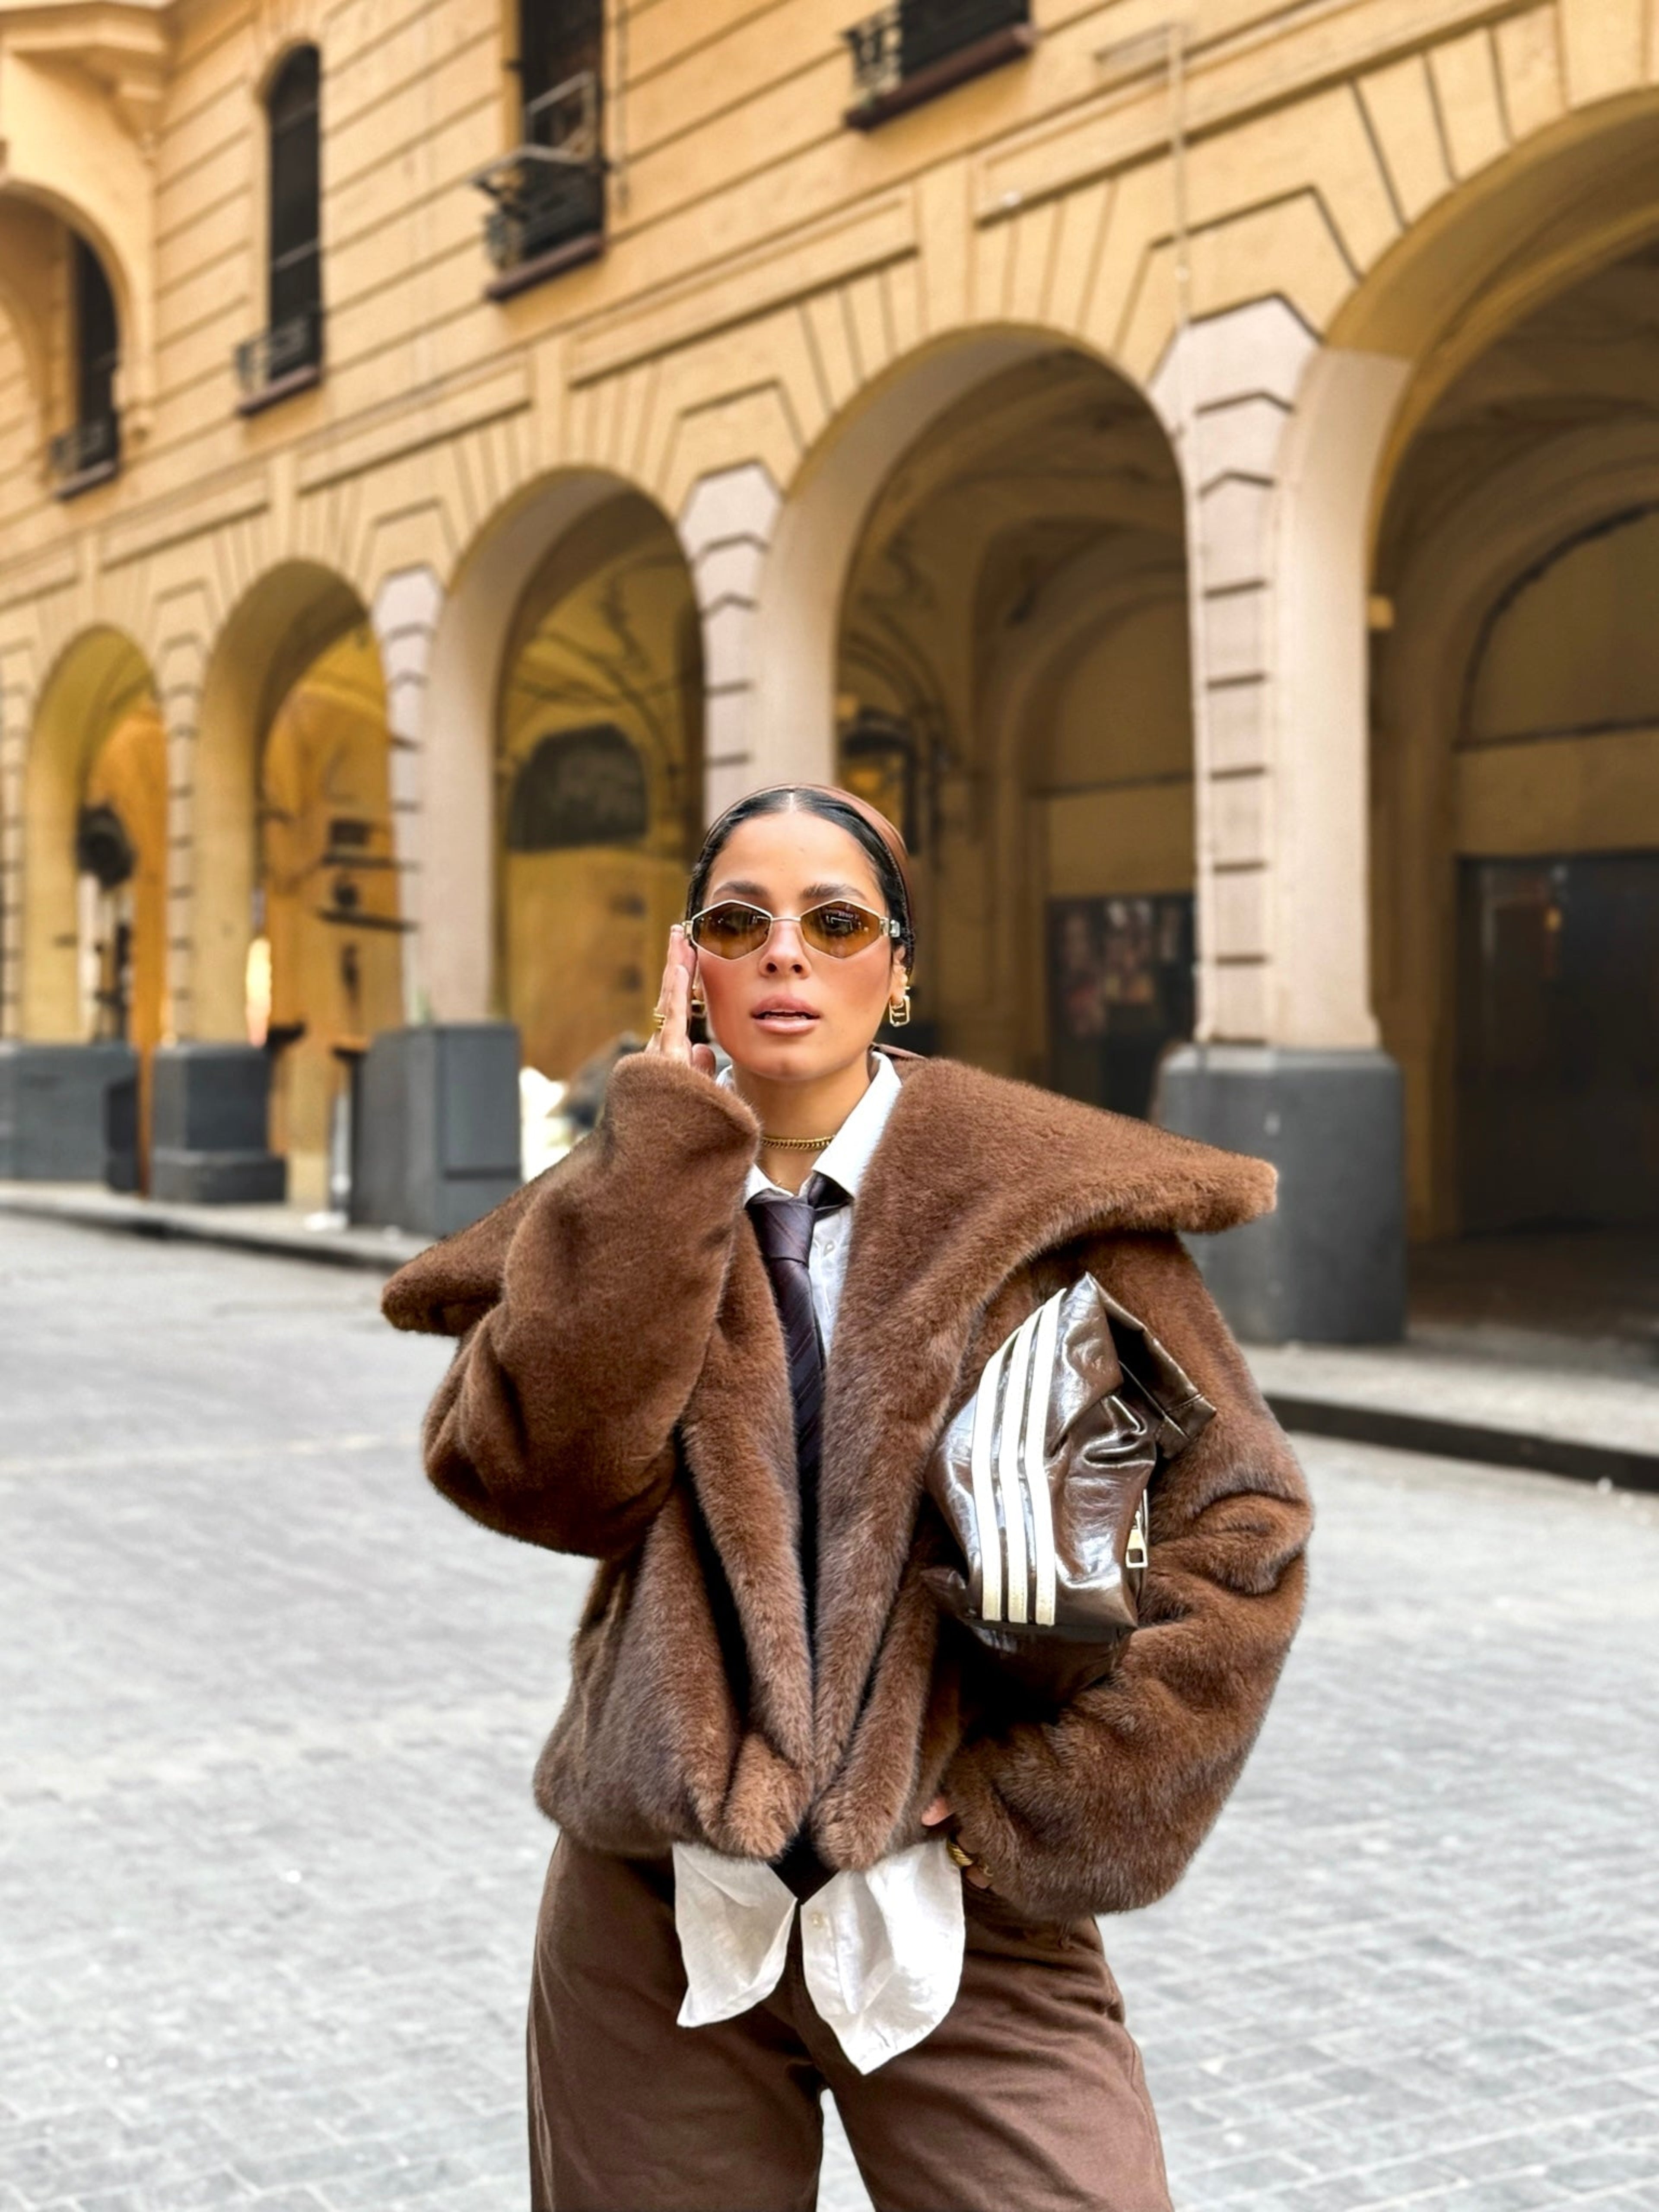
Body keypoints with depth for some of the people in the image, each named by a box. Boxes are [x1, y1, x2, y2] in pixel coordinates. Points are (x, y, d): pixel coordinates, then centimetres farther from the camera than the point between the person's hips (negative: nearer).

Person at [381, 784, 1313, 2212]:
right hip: (660, 1918, 2)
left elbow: (1235, 1524, -4)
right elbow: (542, 1477, -15)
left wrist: (1036, 1803, -7)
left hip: (962, 1917, -2)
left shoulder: (1043, 1197, -4)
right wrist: (669, 1136, -13)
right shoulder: (623, 1210, 4)